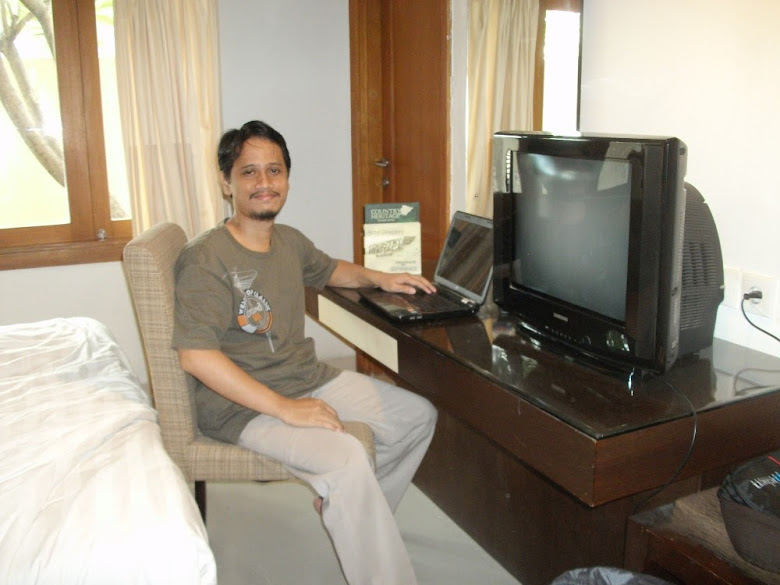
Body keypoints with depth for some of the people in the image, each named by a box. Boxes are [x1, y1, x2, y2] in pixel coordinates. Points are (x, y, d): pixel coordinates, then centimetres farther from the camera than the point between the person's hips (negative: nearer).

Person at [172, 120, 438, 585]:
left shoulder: (290, 241, 7)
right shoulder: (206, 259, -18)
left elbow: (330, 270, 29)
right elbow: (195, 354, -27)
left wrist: (379, 278, 9)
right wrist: (285, 408, -29)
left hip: (309, 378, 9)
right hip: (243, 404, -8)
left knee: (419, 416, 8)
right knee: (345, 456, -32)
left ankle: (356, 518, 23)